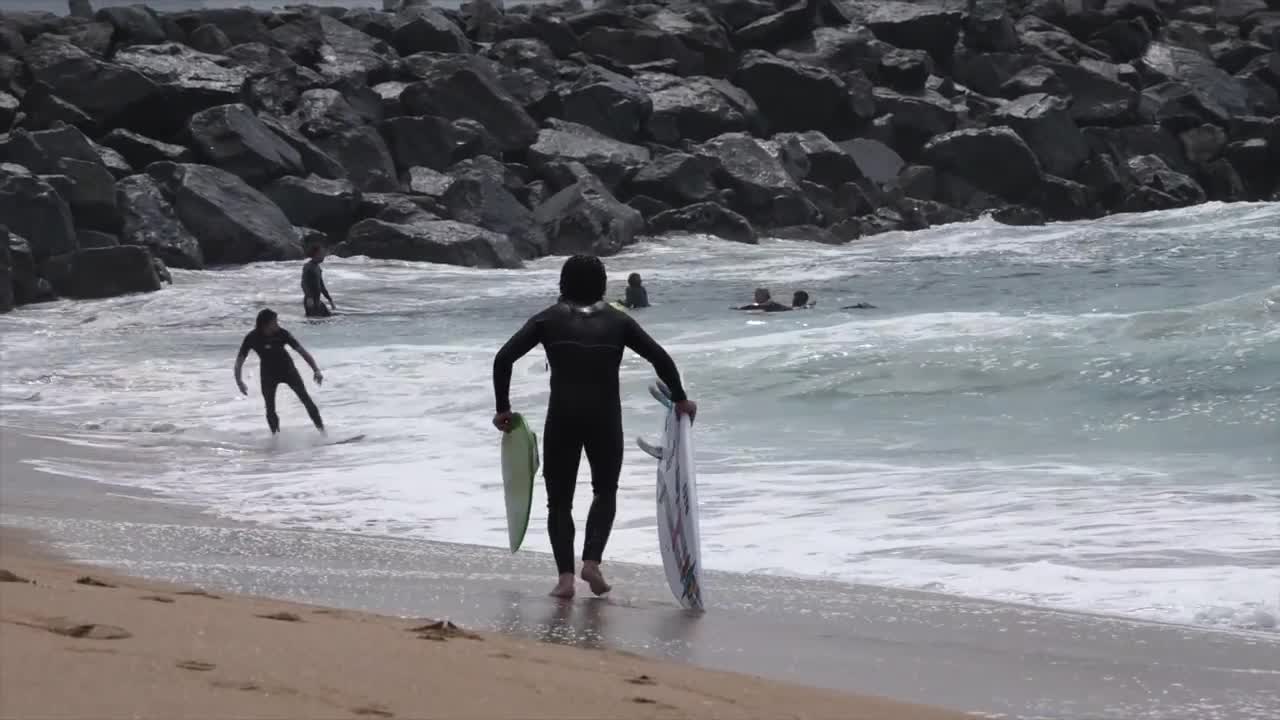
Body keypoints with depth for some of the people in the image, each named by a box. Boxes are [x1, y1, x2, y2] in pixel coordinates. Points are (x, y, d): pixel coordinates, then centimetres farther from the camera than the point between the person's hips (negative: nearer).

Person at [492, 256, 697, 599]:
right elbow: (660, 358, 6)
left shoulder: (550, 319, 9)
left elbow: (503, 359, 0)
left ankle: (565, 576, -2)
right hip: (606, 418, 1)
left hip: (562, 418, -1)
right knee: (605, 492, 21)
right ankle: (592, 561, 2)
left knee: (559, 499, 11)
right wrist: (680, 400, 17)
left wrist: (503, 409, 7)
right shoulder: (618, 320, 11)